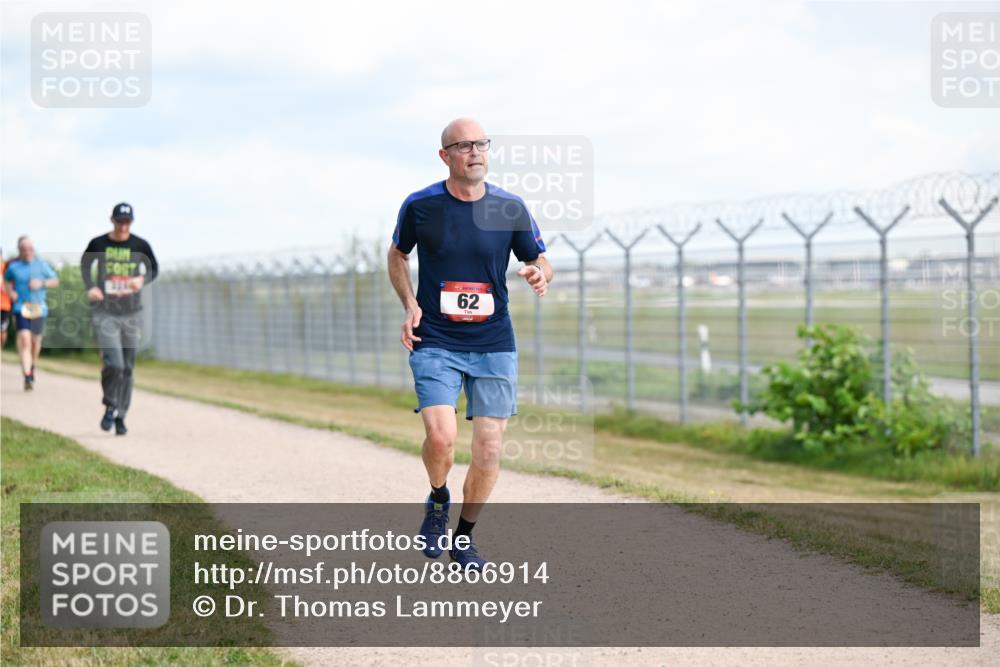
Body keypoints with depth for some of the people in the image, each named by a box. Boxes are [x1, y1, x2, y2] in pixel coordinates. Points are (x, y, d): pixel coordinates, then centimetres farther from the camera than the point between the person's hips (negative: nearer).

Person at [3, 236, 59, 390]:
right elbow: (6, 280, 20)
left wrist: (42, 283, -11)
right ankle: (27, 377, -24)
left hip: (38, 308, 2)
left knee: (35, 341, 15)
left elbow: (55, 281, 7)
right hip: (20, 307, -2)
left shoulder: (41, 265, 2)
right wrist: (10, 291, 2)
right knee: (24, 340, -17)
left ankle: (32, 366, 45)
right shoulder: (13, 266, 1)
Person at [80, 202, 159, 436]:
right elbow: (85, 264, 16)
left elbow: (154, 268, 13)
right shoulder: (98, 244, -2)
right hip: (105, 313, -2)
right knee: (113, 363, -17)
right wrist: (90, 287, -1)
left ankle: (120, 416, 18)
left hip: (132, 313, 2)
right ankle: (110, 406, 9)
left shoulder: (140, 245, -1)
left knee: (127, 368, 6)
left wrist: (142, 279, -9)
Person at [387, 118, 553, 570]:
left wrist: (540, 275, -15)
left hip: (494, 346, 2)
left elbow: (539, 262, 10)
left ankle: (464, 536, 22)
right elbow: (397, 255, 14)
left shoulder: (510, 208, -1)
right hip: (435, 344, -2)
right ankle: (438, 501, 13)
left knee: (489, 451, -1)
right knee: (441, 437, -21)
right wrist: (410, 305, -1)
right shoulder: (420, 206, -3)